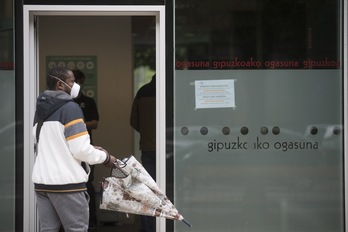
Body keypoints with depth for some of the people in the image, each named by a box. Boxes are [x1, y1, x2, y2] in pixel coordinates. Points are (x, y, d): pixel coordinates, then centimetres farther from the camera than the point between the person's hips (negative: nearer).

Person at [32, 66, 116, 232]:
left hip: (41, 181, 7)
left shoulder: (40, 110, 14)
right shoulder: (70, 108, -10)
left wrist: (91, 149, 16)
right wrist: (105, 157, 3)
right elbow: (80, 149, -14)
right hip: (65, 181, -7)